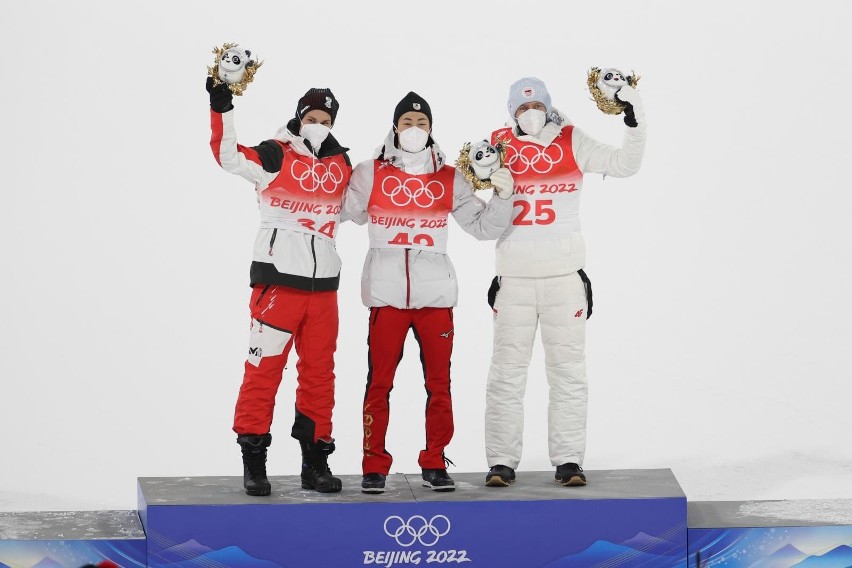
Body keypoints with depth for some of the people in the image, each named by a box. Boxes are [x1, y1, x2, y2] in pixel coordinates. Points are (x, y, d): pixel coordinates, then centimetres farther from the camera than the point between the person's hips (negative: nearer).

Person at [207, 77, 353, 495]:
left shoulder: (341, 164, 13)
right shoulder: (275, 156, -4)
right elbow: (229, 156, -18)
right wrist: (221, 106, -27)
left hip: (324, 283, 5)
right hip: (278, 277, -5)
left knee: (319, 373, 9)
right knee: (264, 368, -6)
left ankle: (315, 461, 17)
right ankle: (253, 459, 1)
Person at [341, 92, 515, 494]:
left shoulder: (449, 178, 9)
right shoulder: (369, 174, 6)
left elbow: (484, 227, 10)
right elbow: (344, 212, 4)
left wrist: (502, 196, -4)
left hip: (435, 295, 2)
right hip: (386, 295, -2)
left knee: (439, 384, 4)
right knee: (379, 382, -1)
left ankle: (434, 465, 13)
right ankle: (374, 466, 6)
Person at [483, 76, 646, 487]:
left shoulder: (572, 143, 3)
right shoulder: (499, 145, 4)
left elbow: (624, 164, 2)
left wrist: (635, 123, -9)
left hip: (564, 274, 0)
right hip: (514, 278, 0)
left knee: (568, 371, 4)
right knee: (507, 372, 1)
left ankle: (568, 461, 9)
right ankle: (501, 461, 6)